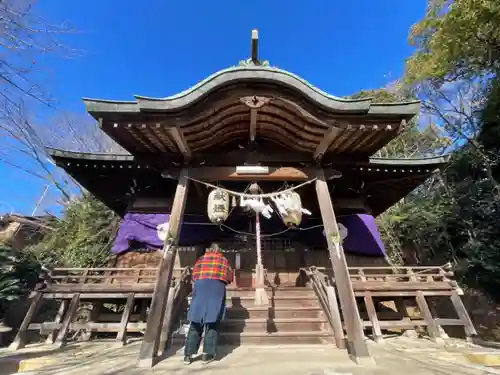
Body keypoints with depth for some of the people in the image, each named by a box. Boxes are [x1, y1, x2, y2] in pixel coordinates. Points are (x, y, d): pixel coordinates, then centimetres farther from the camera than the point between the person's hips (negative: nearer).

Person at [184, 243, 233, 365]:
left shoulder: (202, 258, 14)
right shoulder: (224, 260, 15)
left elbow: (194, 274, 9)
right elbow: (229, 278, 14)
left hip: (201, 286, 1)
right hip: (217, 288, -1)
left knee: (196, 321, 7)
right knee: (212, 321, 6)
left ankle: (188, 354, 9)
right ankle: (208, 354, 7)